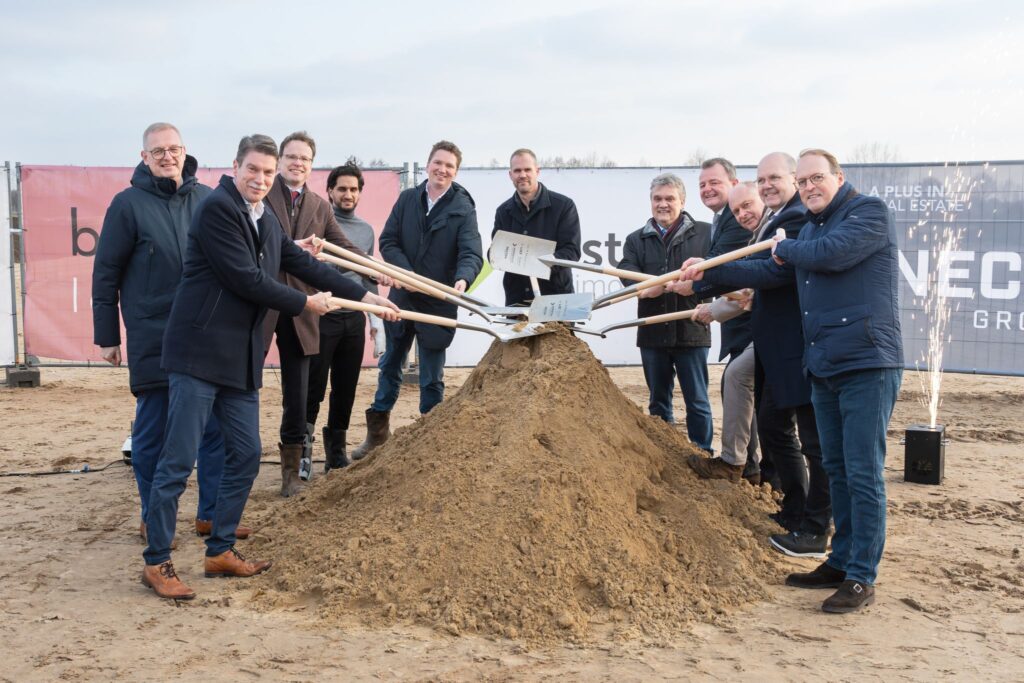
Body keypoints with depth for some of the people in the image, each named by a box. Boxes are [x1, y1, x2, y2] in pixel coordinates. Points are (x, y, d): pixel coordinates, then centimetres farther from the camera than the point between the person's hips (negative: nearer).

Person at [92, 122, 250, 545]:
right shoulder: (129, 204, -2)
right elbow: (105, 274, -1)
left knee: (216, 426, 6)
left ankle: (212, 513, 19)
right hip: (153, 338, -3)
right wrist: (107, 336, -1)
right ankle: (153, 519, 20)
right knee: (152, 432, 6)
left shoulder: (207, 199, 6)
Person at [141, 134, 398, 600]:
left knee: (245, 456, 11)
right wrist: (305, 304, -6)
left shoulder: (266, 221, 15)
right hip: (199, 351, -9)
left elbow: (304, 264, 18)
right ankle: (157, 562, 7)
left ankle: (220, 551, 23)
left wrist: (364, 296, 13)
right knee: (179, 460, -4)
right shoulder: (217, 208, -11)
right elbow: (245, 279, -16)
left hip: (241, 357, 9)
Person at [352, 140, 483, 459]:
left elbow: (472, 253, -19)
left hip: (437, 304, -4)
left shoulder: (463, 209, -8)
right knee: (389, 366, 17)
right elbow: (388, 240, 0)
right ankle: (377, 433, 31)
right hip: (402, 297, 4)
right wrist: (406, 272, -16)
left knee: (431, 379, 6)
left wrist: (463, 279, -40)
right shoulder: (408, 198, 1)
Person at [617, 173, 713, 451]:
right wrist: (644, 287, -26)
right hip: (653, 333, 3)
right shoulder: (636, 240, 11)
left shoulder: (705, 234, 4)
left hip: (691, 331, -3)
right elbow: (627, 272, -6)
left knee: (697, 402, 3)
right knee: (658, 401, 13)